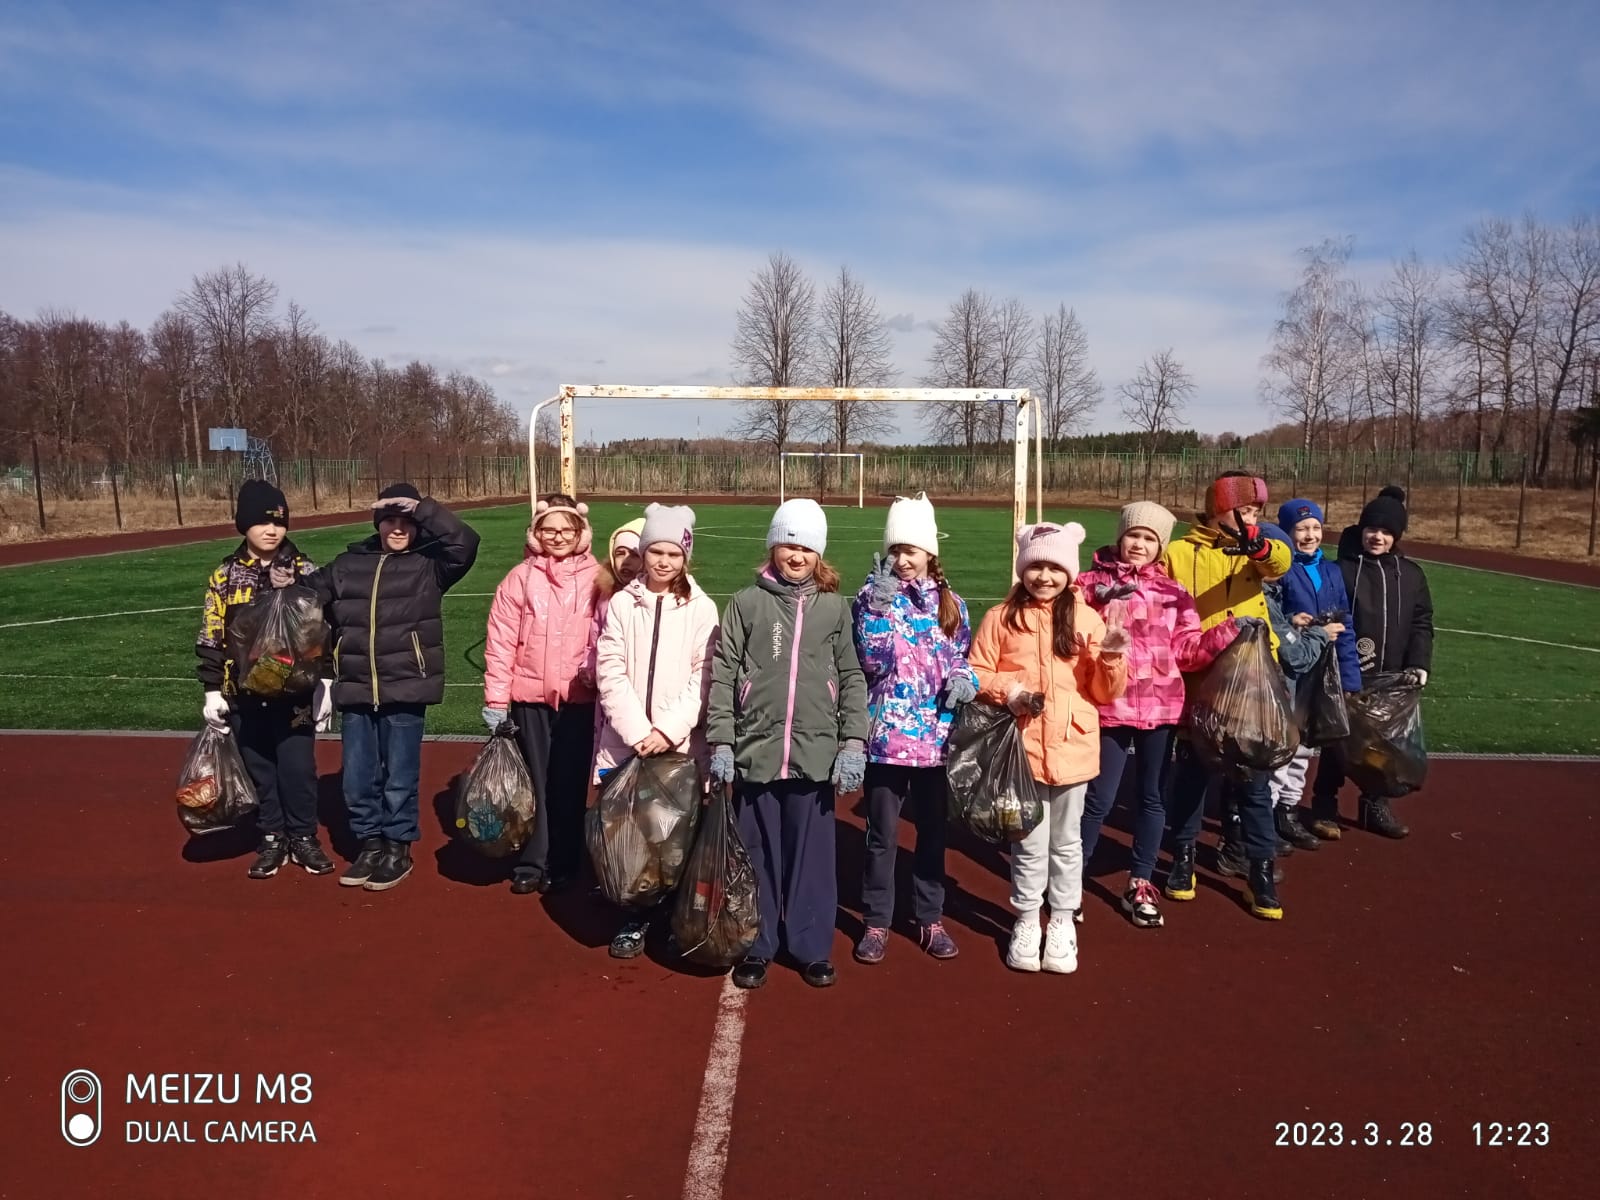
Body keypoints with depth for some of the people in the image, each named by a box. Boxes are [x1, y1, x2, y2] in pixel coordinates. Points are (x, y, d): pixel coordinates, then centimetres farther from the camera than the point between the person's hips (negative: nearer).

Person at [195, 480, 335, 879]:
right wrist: (213, 691, 2)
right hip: (246, 693, 2)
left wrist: (324, 683, -4)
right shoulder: (224, 576, 3)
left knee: (298, 766, 1)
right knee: (259, 768, 9)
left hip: (295, 691, -1)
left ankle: (303, 837, 18)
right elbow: (211, 637, 6)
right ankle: (272, 839, 23)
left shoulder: (304, 571, -1)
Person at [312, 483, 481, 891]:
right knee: (358, 777, 11)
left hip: (405, 690, -4)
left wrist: (423, 508, -18)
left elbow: (465, 541, -17)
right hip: (355, 691, 4)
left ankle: (398, 849, 20)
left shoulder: (429, 563, -2)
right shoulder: (347, 564, 10)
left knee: (400, 775, 5)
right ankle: (370, 844, 27)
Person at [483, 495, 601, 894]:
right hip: (530, 696, 1)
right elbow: (500, 641, -1)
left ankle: (563, 863, 22)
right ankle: (532, 863, 21)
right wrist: (496, 700, -3)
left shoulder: (596, 578, -1)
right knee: (534, 781, 9)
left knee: (569, 782, 8)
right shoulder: (520, 578, 1)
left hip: (580, 697, -1)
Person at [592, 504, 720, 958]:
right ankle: (636, 916, 21)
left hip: (682, 745, -1)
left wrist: (668, 728, -15)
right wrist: (637, 731, -13)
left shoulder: (702, 609, 0)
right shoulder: (621, 605, 4)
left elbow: (705, 678, -5)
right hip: (626, 743, 2)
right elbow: (611, 674, -2)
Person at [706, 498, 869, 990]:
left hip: (816, 754, 1)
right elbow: (723, 675, 1)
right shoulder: (746, 602, 2)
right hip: (755, 751, 0)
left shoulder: (835, 607, 6)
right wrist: (720, 742, -4)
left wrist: (853, 743, -2)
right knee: (758, 855, 9)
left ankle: (812, 948, 24)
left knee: (812, 854, 8)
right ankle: (756, 947, 25)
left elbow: (851, 678, 6)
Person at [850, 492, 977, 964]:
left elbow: (963, 658, 11)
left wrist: (963, 680, -10)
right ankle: (876, 922, 20)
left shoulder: (951, 602, 6)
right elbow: (873, 659, -13)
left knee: (933, 831, 13)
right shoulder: (872, 597, -2)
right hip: (887, 735, -2)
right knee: (881, 834, 6)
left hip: (937, 735, 3)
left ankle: (930, 919, 28)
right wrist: (881, 605, -20)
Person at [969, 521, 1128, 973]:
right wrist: (1006, 690, -17)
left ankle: (1062, 921, 31)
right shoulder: (1001, 617, -1)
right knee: (1029, 842, 9)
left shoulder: (1086, 618, 2)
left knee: (1066, 840, 14)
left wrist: (1111, 659, -16)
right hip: (1021, 748, -1)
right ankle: (1026, 920, 28)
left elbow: (1106, 692, 2)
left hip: (1072, 748, 1)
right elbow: (975, 675, 0)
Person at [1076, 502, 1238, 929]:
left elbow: (1187, 650, 6)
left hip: (1160, 706, 4)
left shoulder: (1172, 592, 10)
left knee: (1153, 796, 13)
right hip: (1110, 706, -4)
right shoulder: (1092, 584, -1)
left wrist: (1229, 632, -7)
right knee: (1099, 798, -1)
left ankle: (1140, 884, 28)